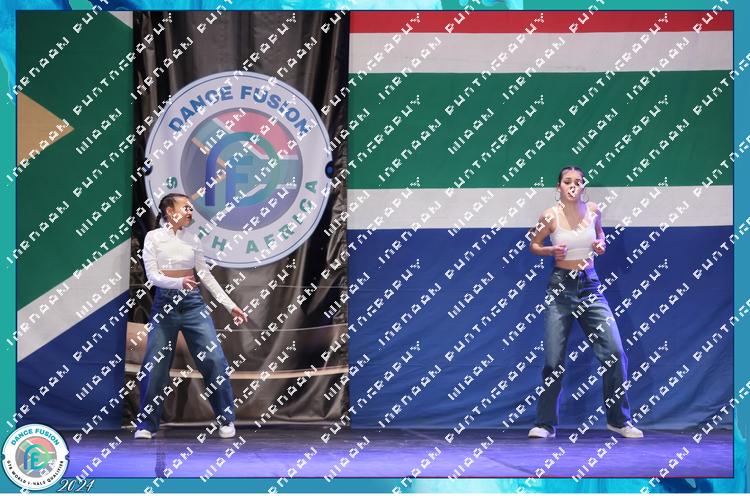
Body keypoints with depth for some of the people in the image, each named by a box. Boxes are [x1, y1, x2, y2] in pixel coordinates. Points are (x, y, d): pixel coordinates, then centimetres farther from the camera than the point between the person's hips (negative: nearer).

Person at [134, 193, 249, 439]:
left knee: (214, 360, -6)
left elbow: (205, 274, 11)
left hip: (192, 303, 2)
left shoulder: (192, 239, 7)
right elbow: (152, 275, -10)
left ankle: (226, 419, 7)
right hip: (164, 303, -2)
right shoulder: (153, 238, -2)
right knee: (155, 366, -4)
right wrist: (178, 283, -29)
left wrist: (230, 305, 7)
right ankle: (147, 424, 10)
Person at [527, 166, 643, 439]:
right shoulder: (550, 216, -7)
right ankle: (545, 424, 13)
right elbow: (534, 246, 7)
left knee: (614, 352, -5)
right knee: (553, 360, -1)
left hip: (590, 286, 2)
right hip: (561, 286, -2)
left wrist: (601, 245, 0)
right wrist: (551, 251, -12)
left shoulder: (593, 210, 0)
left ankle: (618, 419, 10)